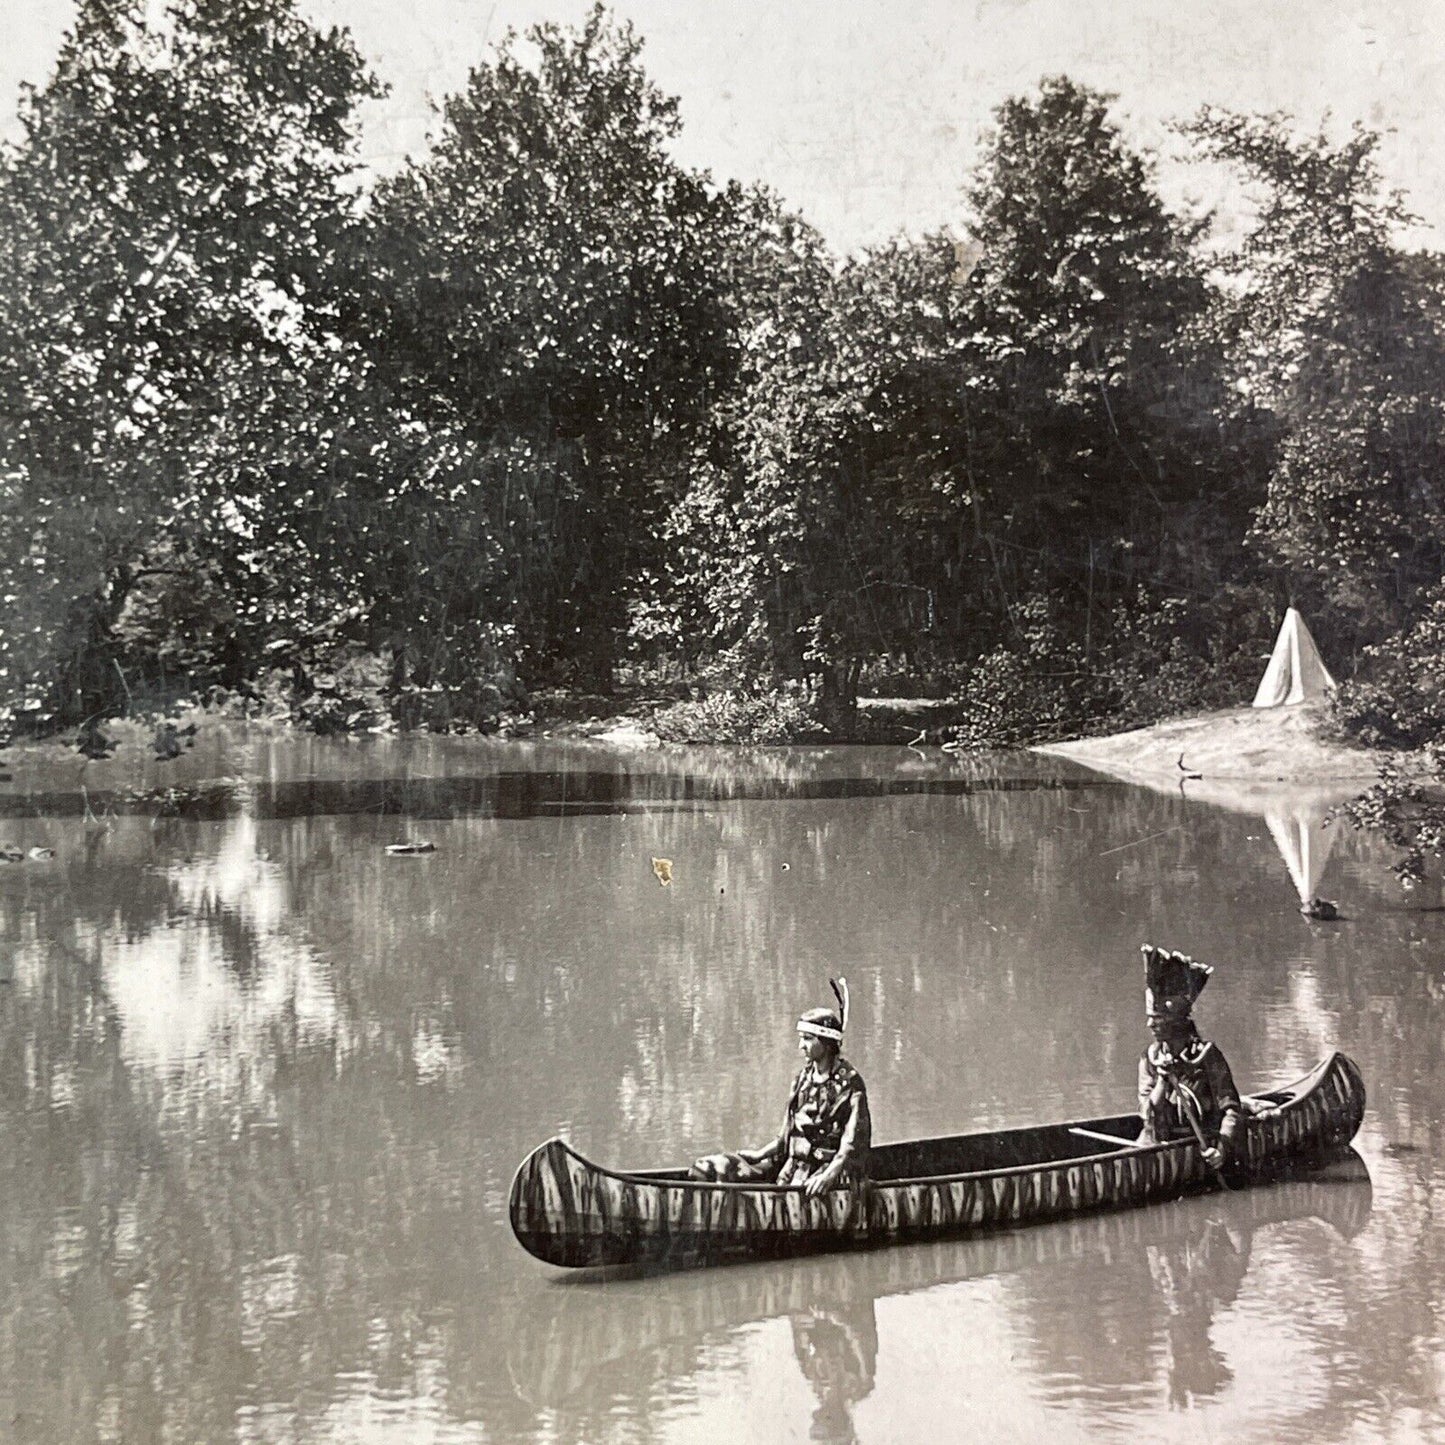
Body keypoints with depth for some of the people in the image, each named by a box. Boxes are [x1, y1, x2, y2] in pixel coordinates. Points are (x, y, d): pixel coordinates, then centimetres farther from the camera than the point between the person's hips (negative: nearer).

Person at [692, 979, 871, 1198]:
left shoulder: (850, 1084, -8)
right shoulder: (803, 1078, 13)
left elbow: (852, 1145, -14)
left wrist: (829, 1175, -26)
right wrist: (759, 1154, 11)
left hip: (828, 1166, -7)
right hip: (794, 1164, 7)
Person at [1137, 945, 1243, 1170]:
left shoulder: (1206, 1054, -6)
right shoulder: (1150, 1058, 6)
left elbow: (1232, 1110, -10)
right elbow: (1147, 1115, -1)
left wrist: (1222, 1148, -24)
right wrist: (1162, 1082, -16)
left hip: (1201, 1145, -2)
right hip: (1159, 1143, 2)